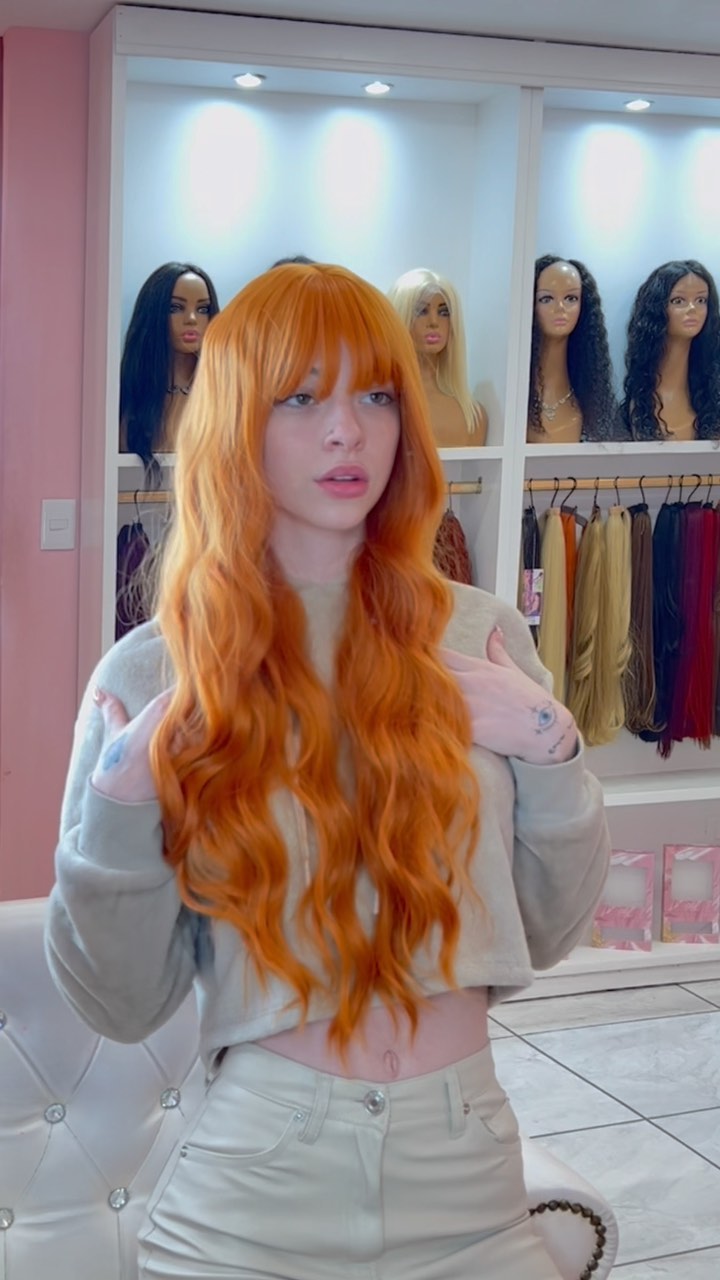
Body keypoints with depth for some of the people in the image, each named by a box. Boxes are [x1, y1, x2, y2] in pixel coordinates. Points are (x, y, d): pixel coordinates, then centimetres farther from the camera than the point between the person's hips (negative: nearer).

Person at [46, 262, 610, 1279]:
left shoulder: (478, 641, -1)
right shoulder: (152, 678, -5)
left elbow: (549, 932, 5)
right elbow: (124, 1005, -3)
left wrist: (551, 755, -10)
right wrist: (119, 807, -17)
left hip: (465, 1170, 1)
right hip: (254, 1187, -1)